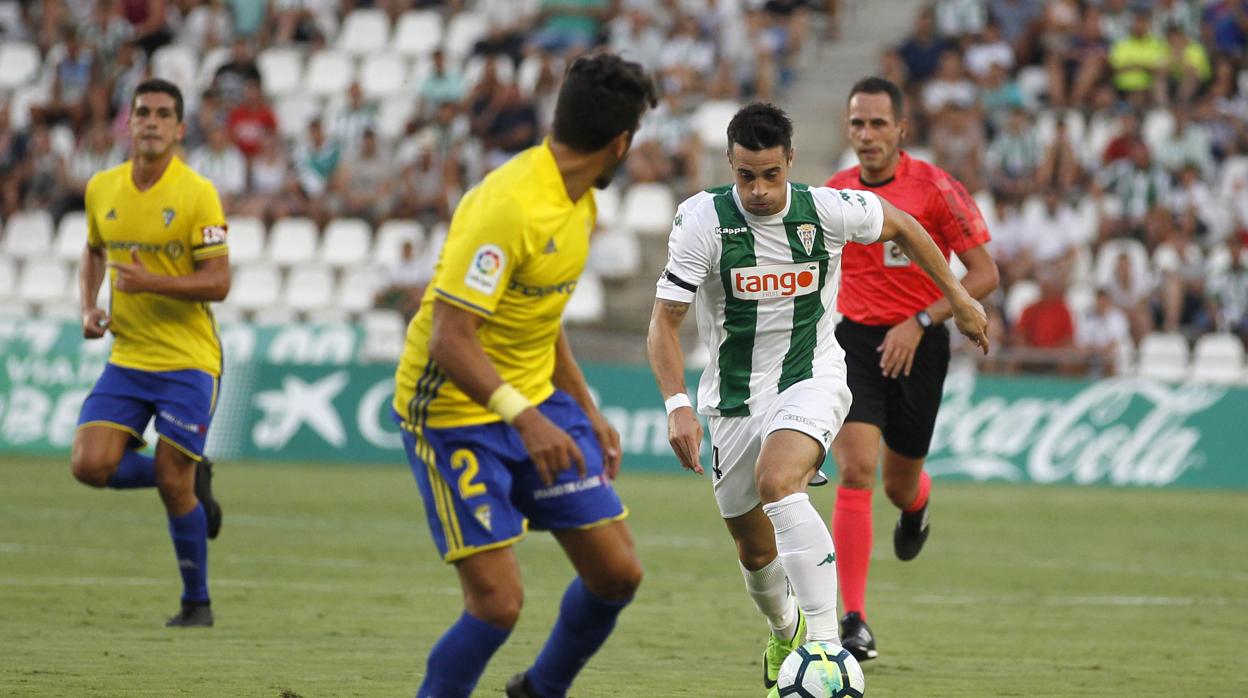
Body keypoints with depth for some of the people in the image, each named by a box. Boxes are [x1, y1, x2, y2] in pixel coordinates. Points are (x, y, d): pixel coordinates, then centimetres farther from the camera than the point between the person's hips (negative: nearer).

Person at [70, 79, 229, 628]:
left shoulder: (197, 194, -11)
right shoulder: (102, 189, 5)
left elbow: (218, 283, -14)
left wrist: (152, 282, -26)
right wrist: (89, 307, 8)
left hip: (188, 361, -5)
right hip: (126, 358, 5)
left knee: (173, 486, -5)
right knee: (90, 465, -11)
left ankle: (196, 602, 16)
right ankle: (191, 480, 17)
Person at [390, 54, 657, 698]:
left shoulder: (579, 203, 6)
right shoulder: (508, 206, -24)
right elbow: (449, 338, -30)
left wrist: (588, 412, 20)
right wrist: (523, 417, -40)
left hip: (536, 402, 9)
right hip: (454, 410, -9)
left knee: (616, 572, 4)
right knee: (498, 602, -15)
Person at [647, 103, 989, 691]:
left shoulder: (829, 210, -13)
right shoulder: (703, 219, -16)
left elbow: (901, 226, 9)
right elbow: (665, 320, -14)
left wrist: (959, 300, 16)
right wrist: (677, 405, -27)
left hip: (812, 378, -2)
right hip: (734, 395, 2)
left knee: (776, 482, -33)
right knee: (755, 549, 12)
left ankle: (825, 643, -36)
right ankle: (785, 634, 47)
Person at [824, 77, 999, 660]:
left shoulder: (935, 189, -10)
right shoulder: (834, 193, 3)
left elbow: (984, 274, -10)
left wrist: (919, 323, -18)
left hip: (918, 346, -1)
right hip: (854, 341, 2)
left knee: (900, 486, 11)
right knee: (856, 472, -17)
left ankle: (916, 503, 53)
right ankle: (855, 622, -17)